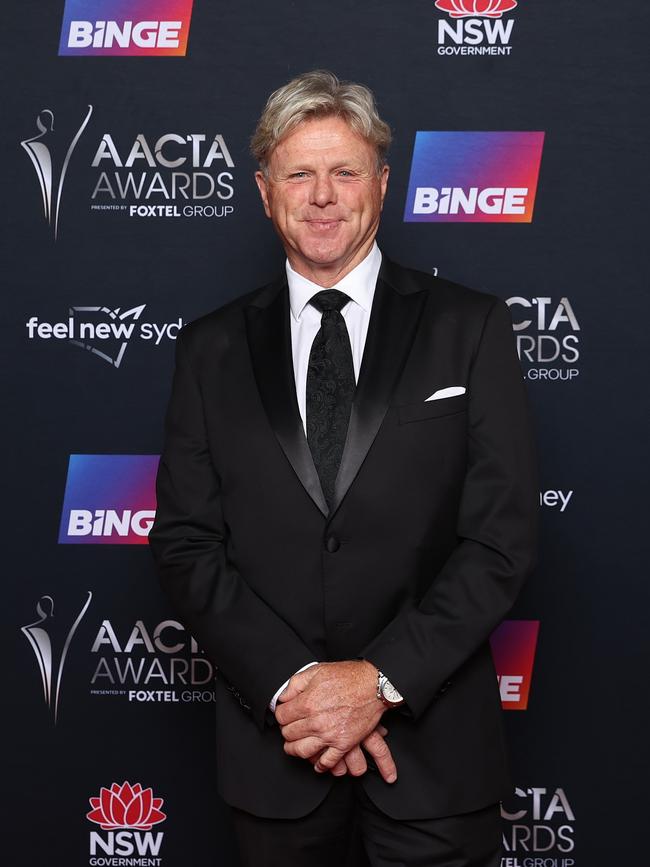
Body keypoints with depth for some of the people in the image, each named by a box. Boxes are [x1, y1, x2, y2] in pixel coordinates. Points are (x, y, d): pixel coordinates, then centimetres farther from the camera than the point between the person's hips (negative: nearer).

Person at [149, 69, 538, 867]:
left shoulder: (469, 328, -1)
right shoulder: (212, 349, 4)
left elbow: (503, 534, -6)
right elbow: (184, 542, 0)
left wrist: (382, 677, -15)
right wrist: (290, 682, -13)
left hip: (435, 746, -1)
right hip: (273, 747, 2)